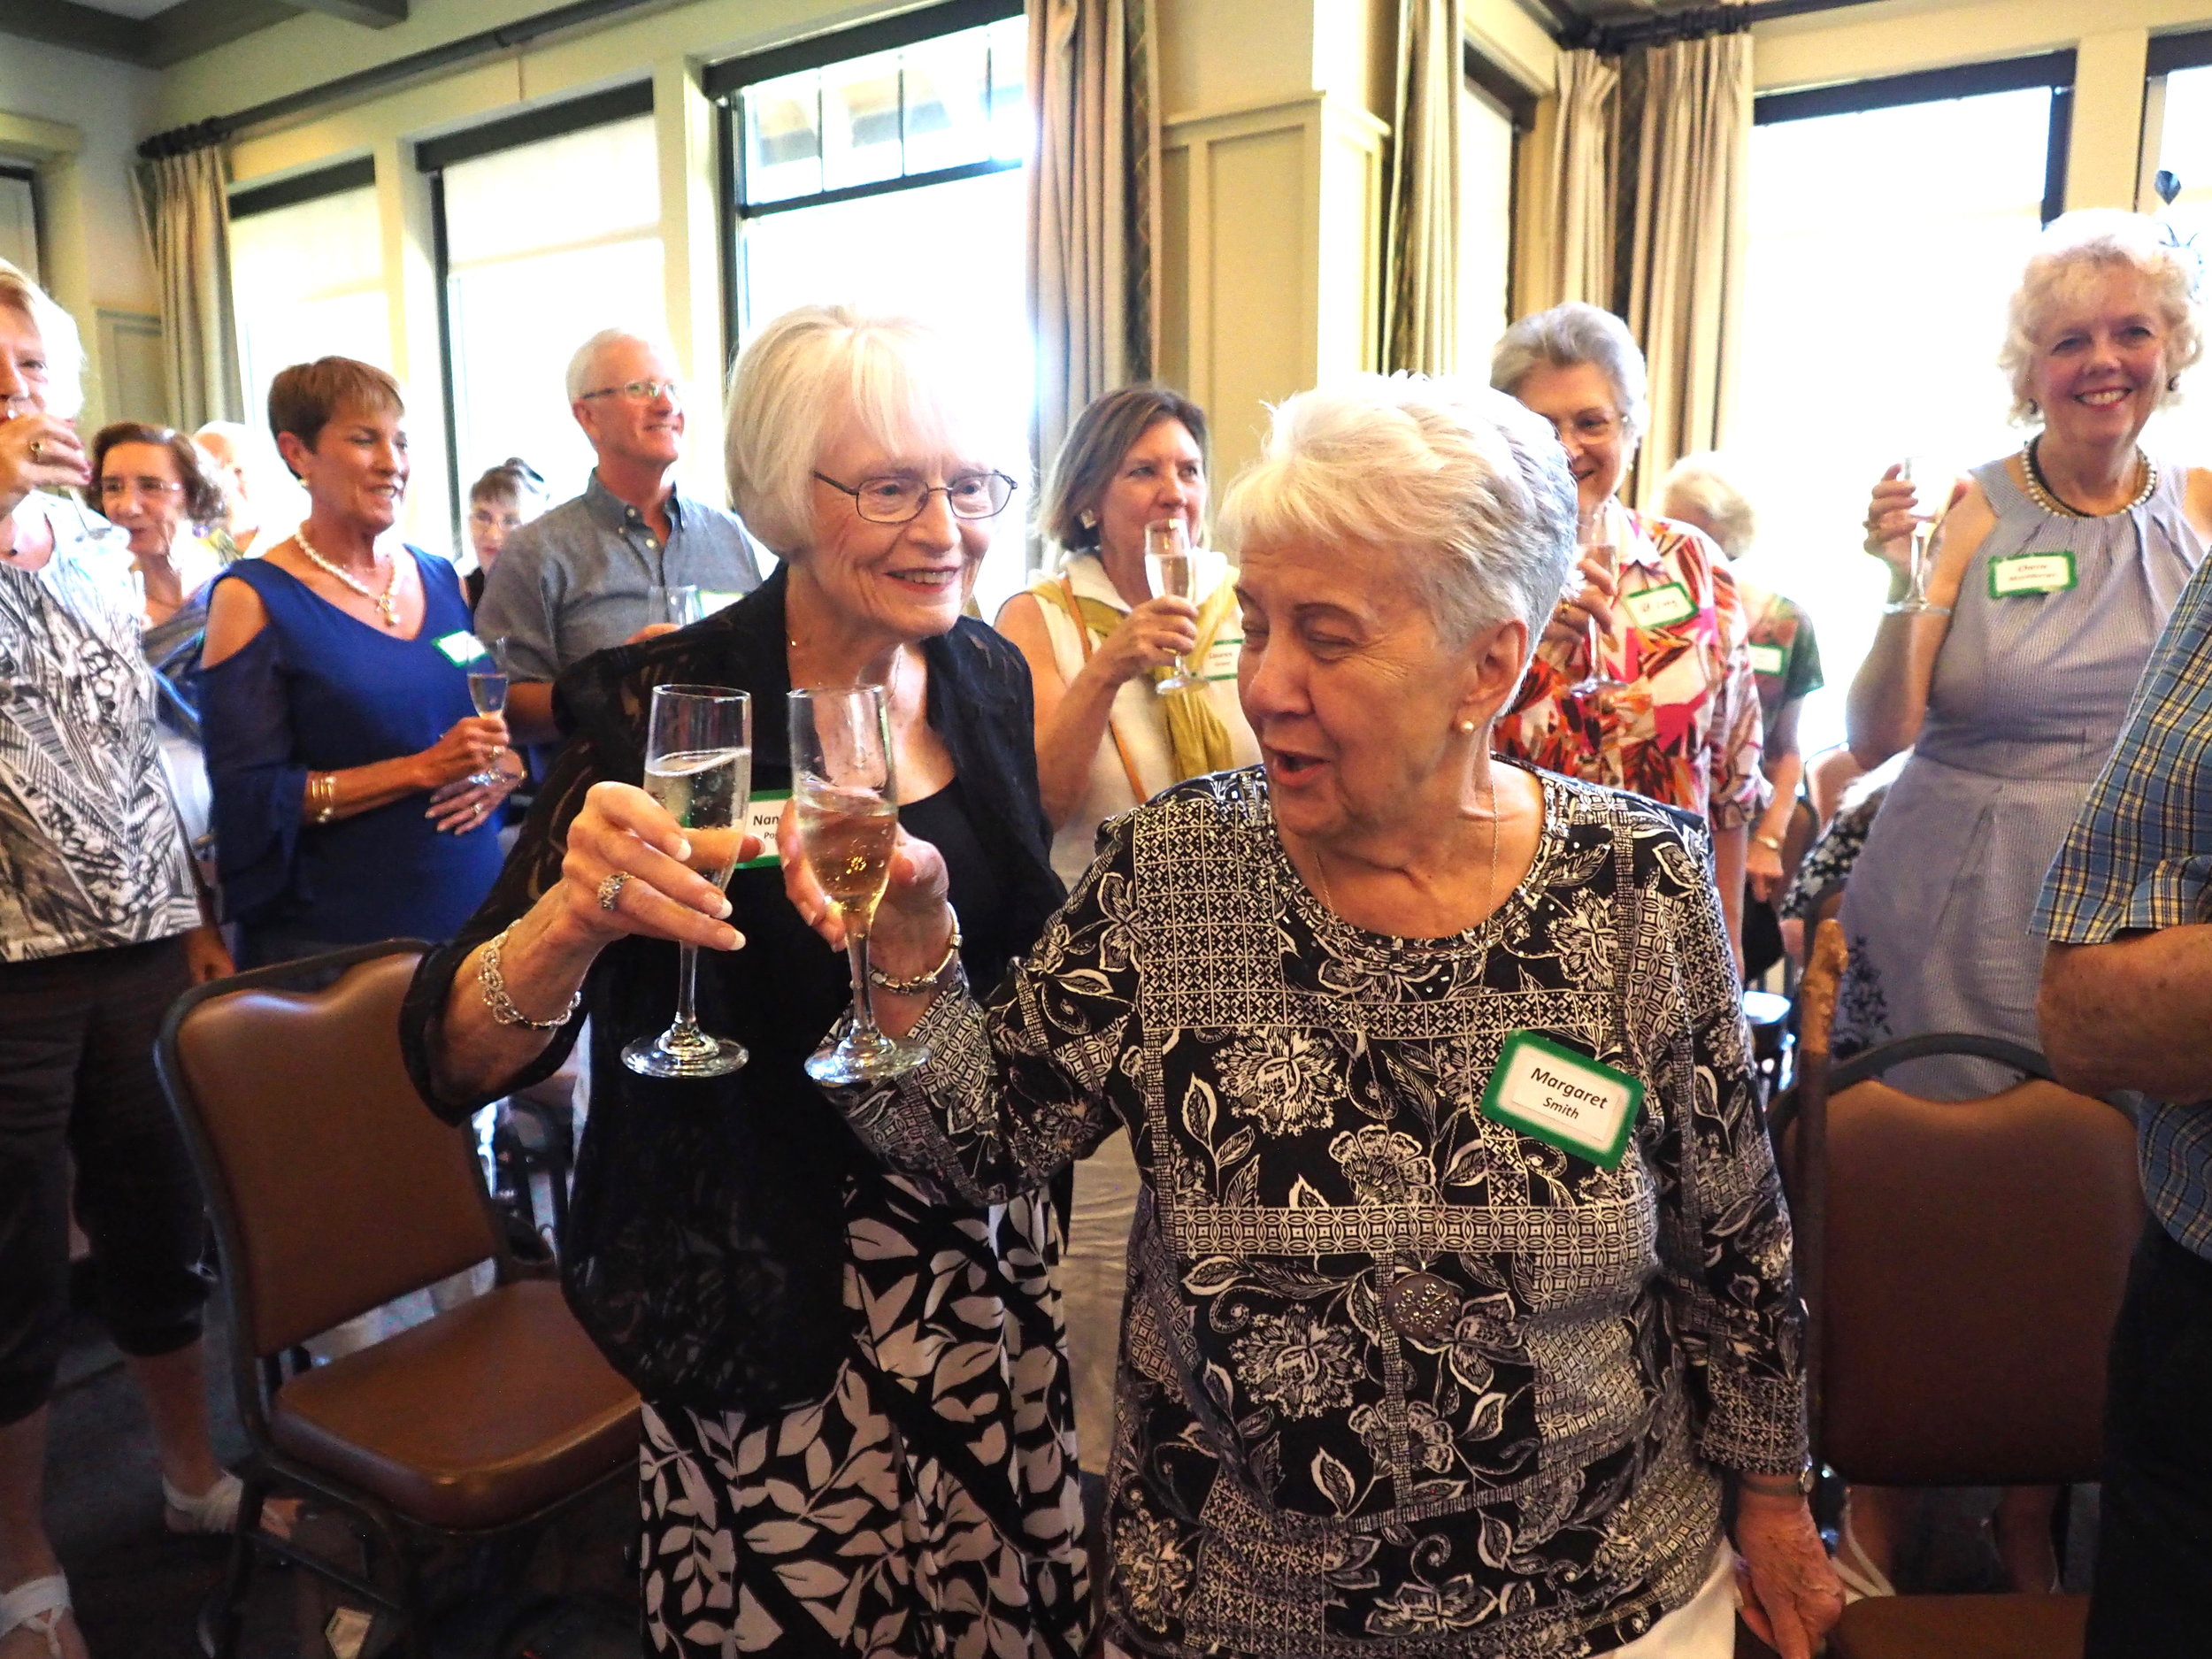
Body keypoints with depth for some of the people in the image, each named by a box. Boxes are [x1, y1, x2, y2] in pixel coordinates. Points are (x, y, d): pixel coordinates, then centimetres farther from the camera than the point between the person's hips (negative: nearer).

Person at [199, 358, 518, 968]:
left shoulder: (443, 581, 8)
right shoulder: (253, 599, -6)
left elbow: (515, 729, 15)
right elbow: (252, 798, -12)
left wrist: (501, 771, -8)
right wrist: (423, 768, -20)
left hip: (476, 912, 5)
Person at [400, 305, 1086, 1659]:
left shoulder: (989, 675, -2)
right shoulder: (668, 707, -18)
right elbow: (456, 1062, -23)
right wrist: (573, 918, -40)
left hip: (994, 1261, 5)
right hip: (768, 1305, -5)